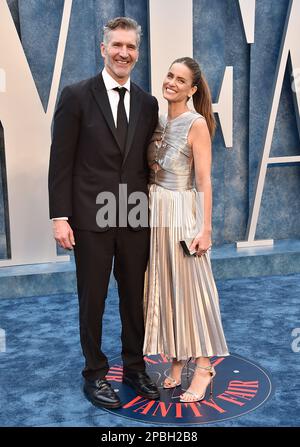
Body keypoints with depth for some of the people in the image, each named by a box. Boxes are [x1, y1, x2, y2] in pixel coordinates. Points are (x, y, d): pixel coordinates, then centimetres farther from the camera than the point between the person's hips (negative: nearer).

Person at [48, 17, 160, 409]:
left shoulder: (147, 103, 8)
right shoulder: (77, 96, -4)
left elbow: (147, 162, 11)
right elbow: (61, 161, -6)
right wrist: (60, 216, -11)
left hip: (136, 219, 4)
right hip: (91, 218, -3)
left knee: (136, 297, 13)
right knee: (92, 300, 8)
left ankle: (134, 367, 31)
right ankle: (95, 374, 26)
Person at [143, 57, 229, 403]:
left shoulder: (197, 124, -9)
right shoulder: (159, 121, 10)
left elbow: (204, 180, -12)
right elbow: (152, 170, 12)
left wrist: (205, 228, -15)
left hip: (182, 213, -7)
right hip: (156, 213, 7)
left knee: (190, 285, 2)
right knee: (165, 287, 12)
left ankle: (203, 367, 16)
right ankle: (177, 360, 26)